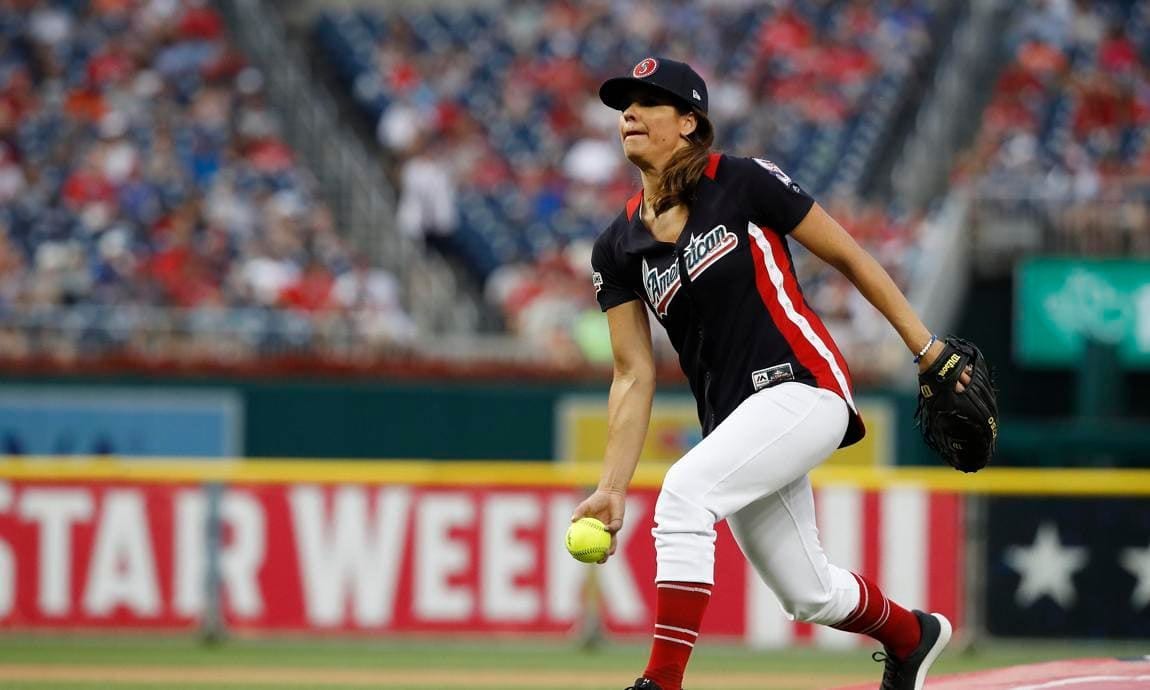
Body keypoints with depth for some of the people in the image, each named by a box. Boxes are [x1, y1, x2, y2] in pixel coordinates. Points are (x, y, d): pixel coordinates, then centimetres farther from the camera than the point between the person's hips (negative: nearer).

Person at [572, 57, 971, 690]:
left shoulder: (744, 185, -8)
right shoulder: (619, 248, 6)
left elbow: (848, 256, -1)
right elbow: (634, 377, 6)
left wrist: (925, 347, -1)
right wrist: (611, 488, -3)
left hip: (803, 385, -6)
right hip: (735, 420, 6)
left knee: (684, 492, -28)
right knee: (809, 597, 14)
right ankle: (912, 636, 46)